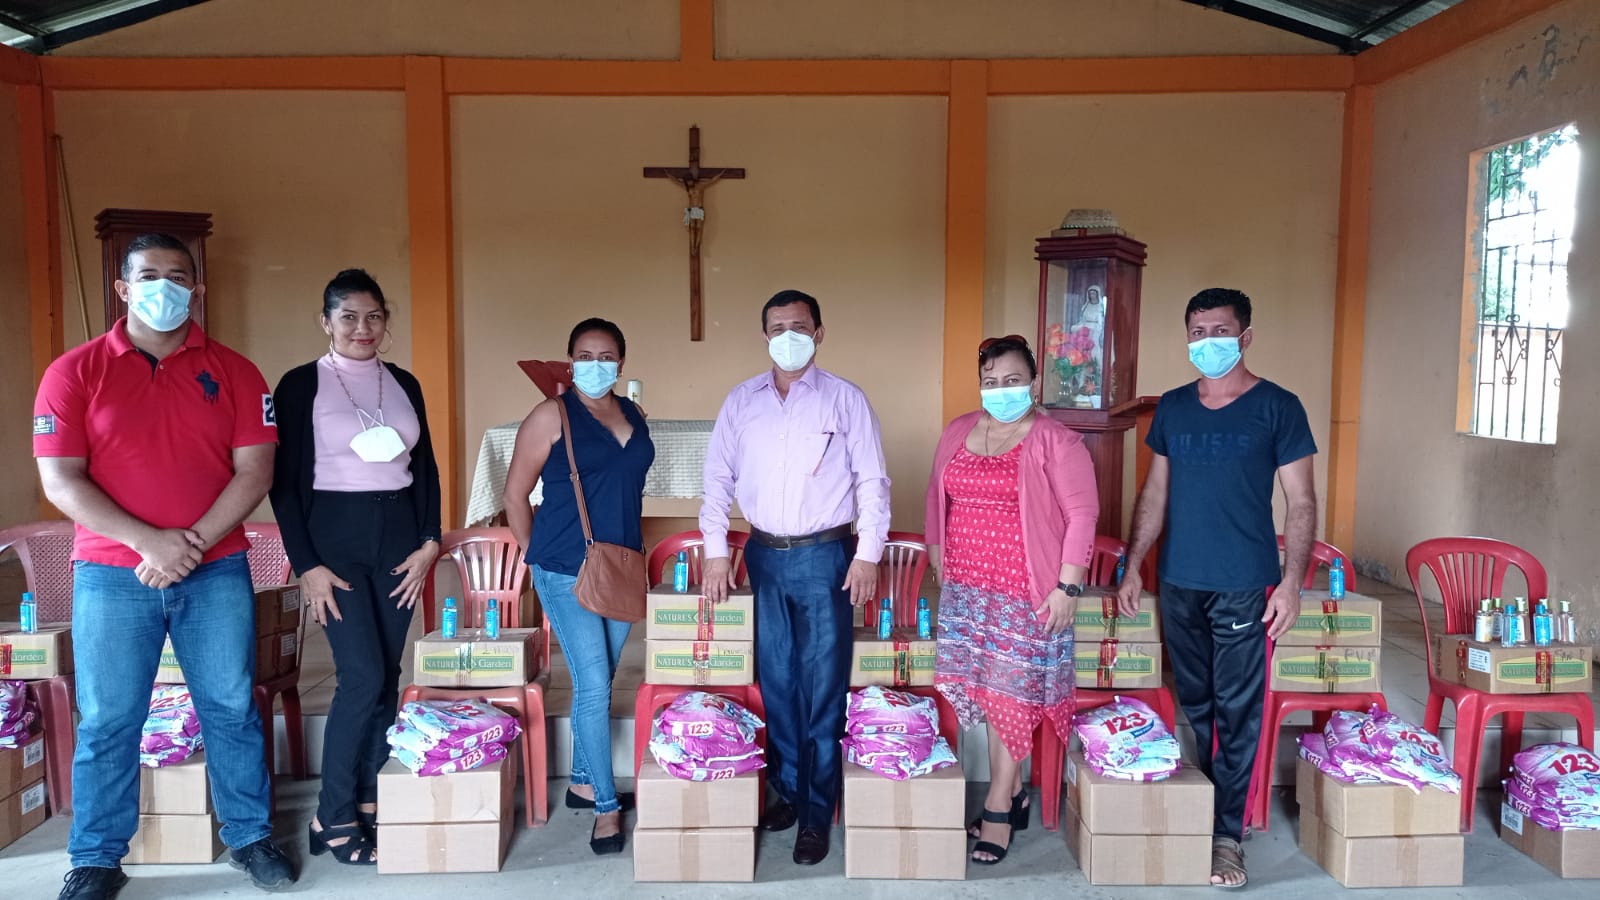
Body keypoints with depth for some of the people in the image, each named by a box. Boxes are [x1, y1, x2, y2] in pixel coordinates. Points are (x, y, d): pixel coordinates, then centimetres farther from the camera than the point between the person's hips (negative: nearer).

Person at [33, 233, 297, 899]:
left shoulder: (234, 373, 3)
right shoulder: (75, 372, 0)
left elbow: (254, 470, -3)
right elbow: (61, 480, -6)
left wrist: (193, 543, -14)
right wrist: (150, 542, -16)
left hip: (217, 572, 1)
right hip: (112, 576, -1)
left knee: (231, 710, 8)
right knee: (107, 722, 6)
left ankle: (249, 835, 23)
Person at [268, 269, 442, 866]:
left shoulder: (404, 384, 10)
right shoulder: (301, 384, -3)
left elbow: (426, 470, 12)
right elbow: (284, 481, -5)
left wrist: (430, 543, 1)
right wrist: (307, 566, -10)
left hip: (398, 536, 5)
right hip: (335, 536, -4)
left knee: (387, 676, 6)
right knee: (363, 676, -11)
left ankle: (369, 805, 18)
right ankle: (332, 820, 3)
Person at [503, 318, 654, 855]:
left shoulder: (633, 415, 10)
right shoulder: (552, 416, -8)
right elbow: (515, 494, -3)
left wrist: (632, 554, 15)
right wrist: (537, 555, 1)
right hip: (567, 573, -6)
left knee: (598, 682, 15)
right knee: (594, 686, -5)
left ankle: (583, 782, 30)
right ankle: (606, 806, 6)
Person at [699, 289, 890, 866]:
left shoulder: (845, 399, -3)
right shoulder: (741, 401, 6)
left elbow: (872, 482, -2)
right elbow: (718, 477, 7)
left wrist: (867, 554, -9)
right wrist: (715, 551, 0)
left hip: (825, 557, -3)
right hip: (764, 557, 3)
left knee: (823, 687, 0)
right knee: (776, 682, 11)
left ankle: (817, 813, 11)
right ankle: (787, 790, 27)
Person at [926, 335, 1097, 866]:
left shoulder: (1055, 441, -7)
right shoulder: (958, 432, 9)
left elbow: (1081, 514, -9)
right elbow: (937, 498, 18)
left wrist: (1068, 586, -13)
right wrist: (939, 560, 15)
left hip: (1026, 593, -5)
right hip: (965, 589, 5)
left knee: (1011, 695, 0)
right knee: (988, 693, 9)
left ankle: (998, 809, 10)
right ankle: (1014, 793, 23)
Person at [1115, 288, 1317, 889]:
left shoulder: (1277, 407, -3)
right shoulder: (1173, 407, 9)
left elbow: (1301, 502, -3)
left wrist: (1292, 581, -11)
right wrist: (1133, 565, 8)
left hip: (1243, 587, -4)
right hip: (1179, 584, 4)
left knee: (1238, 714, 0)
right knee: (1190, 704, 14)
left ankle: (1227, 833, 12)